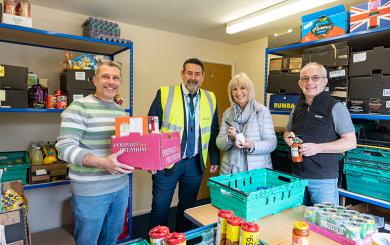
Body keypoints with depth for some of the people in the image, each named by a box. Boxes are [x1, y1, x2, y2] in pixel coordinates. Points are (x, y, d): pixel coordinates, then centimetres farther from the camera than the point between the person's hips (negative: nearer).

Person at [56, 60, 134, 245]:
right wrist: (102, 162, -31)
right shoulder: (79, 108, -12)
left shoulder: (121, 111, 9)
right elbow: (65, 148, -18)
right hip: (90, 191, -6)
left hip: (121, 186, 6)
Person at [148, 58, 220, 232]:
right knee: (160, 207, 10)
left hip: (195, 163, 3)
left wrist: (215, 159, 10)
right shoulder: (165, 94, -7)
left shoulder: (210, 99, 3)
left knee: (188, 207, 17)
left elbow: (213, 132, 9)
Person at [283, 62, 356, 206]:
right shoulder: (297, 108, 10)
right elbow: (287, 132, 23)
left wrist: (318, 148, -22)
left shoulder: (335, 107, -7)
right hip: (297, 175, 5)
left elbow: (351, 142, -11)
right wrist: (288, 138, -1)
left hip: (323, 179, -5)